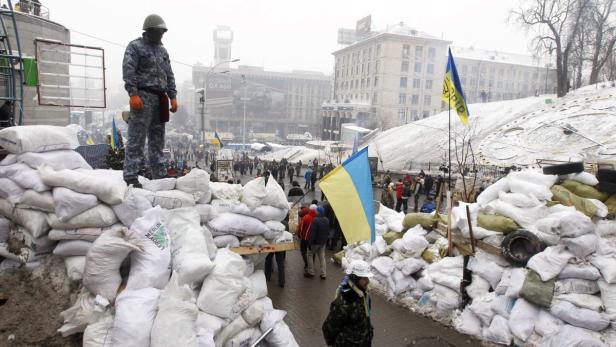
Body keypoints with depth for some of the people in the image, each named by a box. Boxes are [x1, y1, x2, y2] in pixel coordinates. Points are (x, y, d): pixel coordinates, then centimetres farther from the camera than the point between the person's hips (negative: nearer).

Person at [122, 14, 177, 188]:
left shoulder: (162, 50, 21)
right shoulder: (135, 46, 0)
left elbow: (169, 75, 21)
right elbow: (128, 71, -11)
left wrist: (172, 97, 11)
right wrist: (133, 94, -21)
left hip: (160, 98, 7)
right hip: (143, 97, -7)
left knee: (157, 140, 9)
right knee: (137, 139, -9)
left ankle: (160, 176, 14)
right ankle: (131, 176, -7)